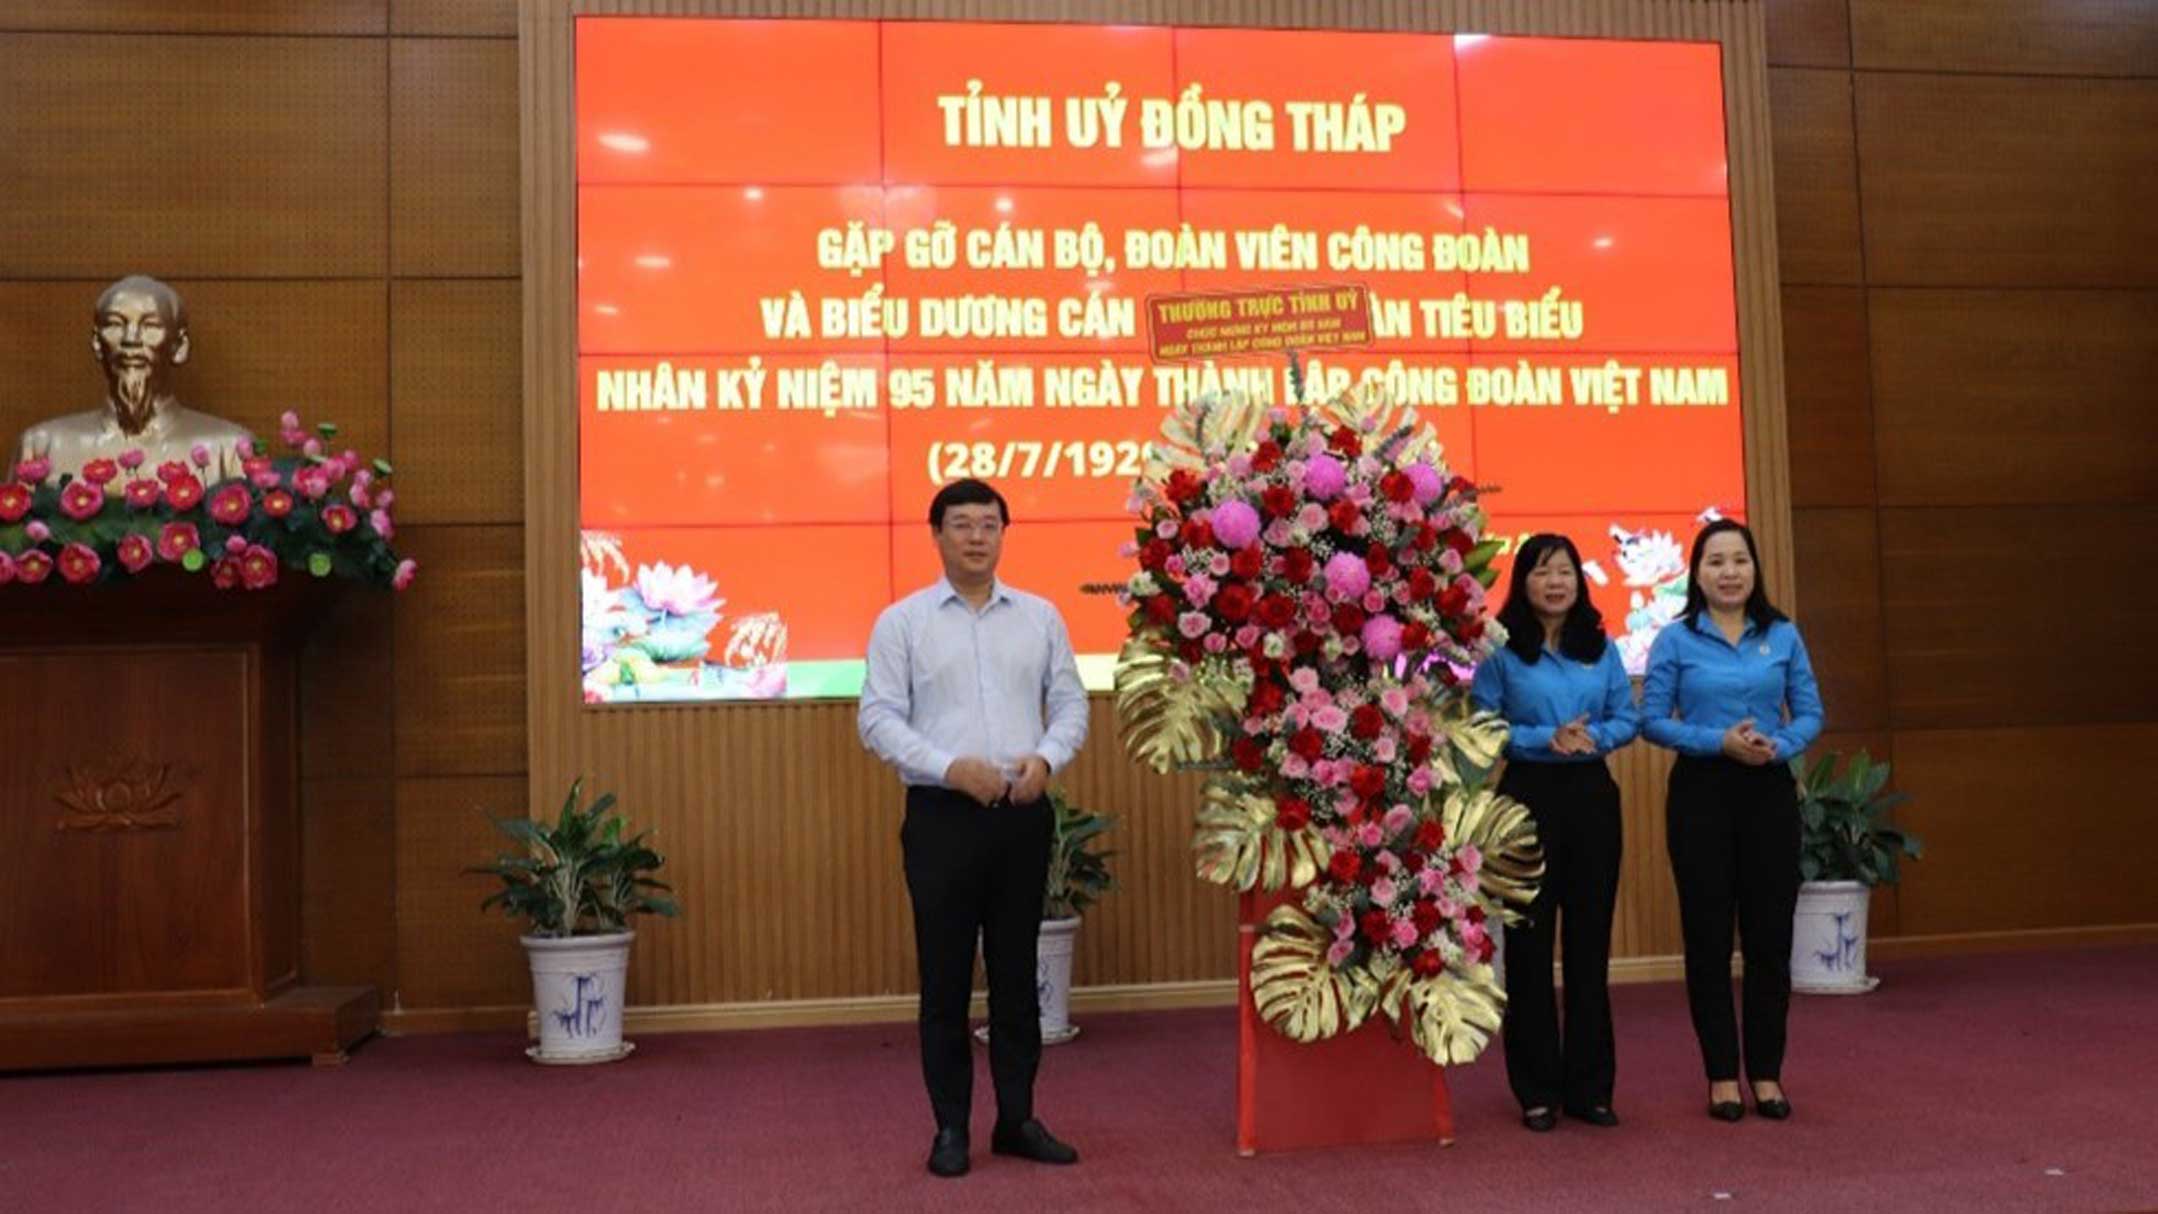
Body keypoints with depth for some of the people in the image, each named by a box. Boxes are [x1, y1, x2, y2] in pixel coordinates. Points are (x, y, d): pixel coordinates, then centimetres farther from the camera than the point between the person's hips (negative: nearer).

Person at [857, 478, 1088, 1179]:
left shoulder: (1040, 617, 9)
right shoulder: (902, 622, 0)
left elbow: (1070, 704, 10)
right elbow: (879, 719, -5)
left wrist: (1045, 758, -9)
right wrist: (952, 767, -17)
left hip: (1024, 813, 3)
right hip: (942, 815, -2)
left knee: (1016, 973, 10)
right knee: (945, 978, 3)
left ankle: (1017, 1119, 21)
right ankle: (951, 1127, 14)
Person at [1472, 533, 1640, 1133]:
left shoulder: (1601, 648, 8)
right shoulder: (1499, 650, -4)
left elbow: (1628, 718, 8)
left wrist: (1594, 736, -12)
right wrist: (1546, 738, -18)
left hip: (1593, 795, 4)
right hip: (1529, 795, -3)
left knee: (1590, 939, 7)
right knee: (1530, 941, 2)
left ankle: (1589, 1084, 19)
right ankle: (1537, 1089, 13)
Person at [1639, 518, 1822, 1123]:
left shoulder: (1783, 635, 5)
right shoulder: (1675, 640, -1)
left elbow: (1810, 713, 5)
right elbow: (1652, 720, -5)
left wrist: (1778, 746, -15)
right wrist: (1720, 741, -18)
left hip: (1770, 791, 2)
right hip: (1701, 792, -2)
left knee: (1770, 934, 5)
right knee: (1709, 935, 3)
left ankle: (1767, 1071, 17)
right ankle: (1722, 1073, 14)